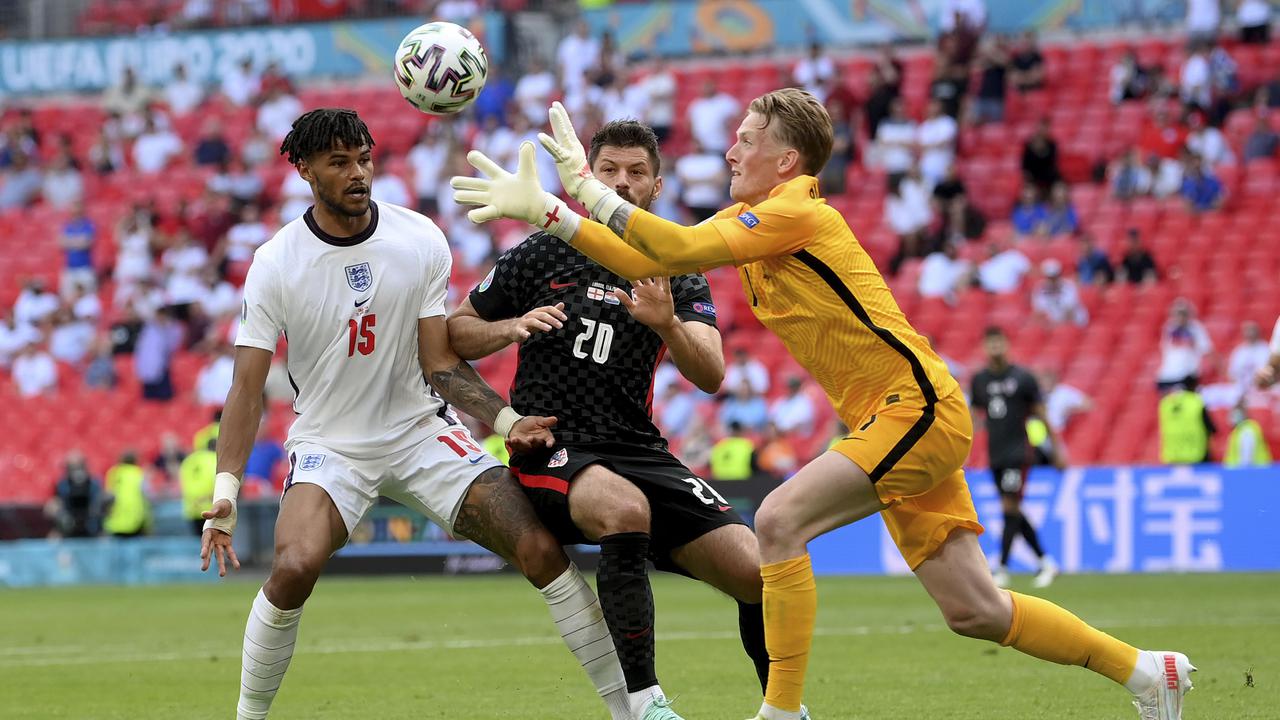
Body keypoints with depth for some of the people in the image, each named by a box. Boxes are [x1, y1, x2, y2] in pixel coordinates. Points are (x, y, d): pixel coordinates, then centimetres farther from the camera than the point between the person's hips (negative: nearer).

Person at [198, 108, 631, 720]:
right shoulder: (275, 265, -11)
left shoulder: (421, 241, -6)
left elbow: (441, 364, -1)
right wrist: (225, 491, -21)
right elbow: (248, 387, -11)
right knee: (295, 565, -31)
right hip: (328, 443, -2)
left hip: (421, 429, 2)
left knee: (542, 549, -13)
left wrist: (506, 419, -16)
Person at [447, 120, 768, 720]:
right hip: (550, 447, -3)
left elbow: (710, 377, -7)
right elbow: (453, 334, 11)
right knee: (627, 511, -38)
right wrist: (512, 327, -9)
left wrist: (666, 323, -26)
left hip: (638, 449, 3)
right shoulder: (545, 253, 5)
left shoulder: (677, 277, 9)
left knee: (755, 571, -13)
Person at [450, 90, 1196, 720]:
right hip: (896, 418, 10)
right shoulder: (748, 219, 13)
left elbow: (681, 248, -25)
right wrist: (546, 210, 7)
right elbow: (646, 261, 12)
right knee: (972, 610, 8)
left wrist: (589, 189, -17)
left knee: (780, 521, -21)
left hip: (916, 408, -10)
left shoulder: (799, 212, -14)